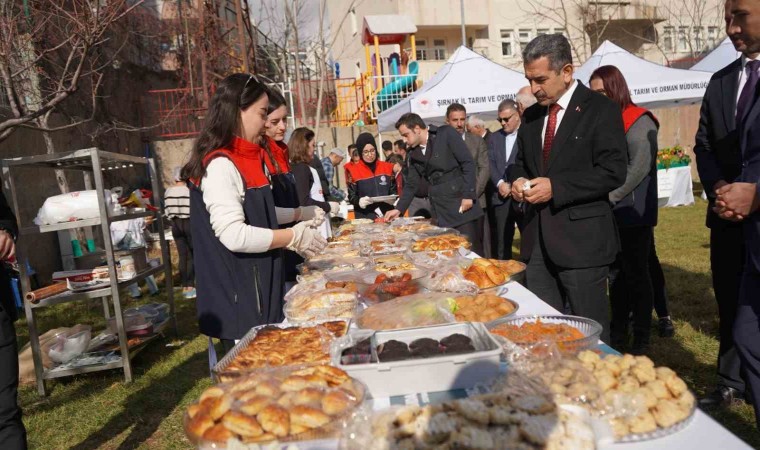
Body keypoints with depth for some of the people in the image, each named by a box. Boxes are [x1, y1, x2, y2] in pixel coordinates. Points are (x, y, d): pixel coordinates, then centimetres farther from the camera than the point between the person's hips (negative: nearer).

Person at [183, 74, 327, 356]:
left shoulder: (241, 161, 11)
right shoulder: (220, 166, -18)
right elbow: (234, 235, -25)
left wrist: (299, 214, 15)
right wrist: (293, 238, -17)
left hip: (254, 289, 9)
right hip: (237, 299, -9)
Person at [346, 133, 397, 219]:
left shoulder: (387, 167, 8)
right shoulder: (353, 171, 1)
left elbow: (394, 190, 12)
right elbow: (351, 196, 0)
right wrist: (360, 201, -20)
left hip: (387, 214, 2)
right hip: (365, 217, -2)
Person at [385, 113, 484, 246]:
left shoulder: (446, 134, -5)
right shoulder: (414, 154, 12)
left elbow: (468, 163, -9)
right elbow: (411, 185, 17)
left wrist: (468, 195, -15)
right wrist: (399, 209, 8)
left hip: (461, 204, -5)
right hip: (440, 213, 5)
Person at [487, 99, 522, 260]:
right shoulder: (495, 137, 16)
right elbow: (490, 164, 8)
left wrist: (513, 186, -13)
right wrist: (500, 183, -8)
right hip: (501, 198, 4)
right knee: (500, 243, 7)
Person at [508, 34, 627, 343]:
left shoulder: (600, 110, -6)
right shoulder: (531, 116, 14)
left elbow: (613, 171, -13)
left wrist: (555, 187, -19)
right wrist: (518, 180, 0)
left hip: (581, 239, -6)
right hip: (538, 240, 6)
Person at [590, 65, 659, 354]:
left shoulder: (638, 121, -7)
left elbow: (639, 167, -15)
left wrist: (608, 196, -16)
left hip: (632, 212, -6)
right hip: (608, 213, 6)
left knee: (636, 273, 3)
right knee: (615, 273, 12)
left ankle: (641, 339, 17)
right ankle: (618, 332, 24)